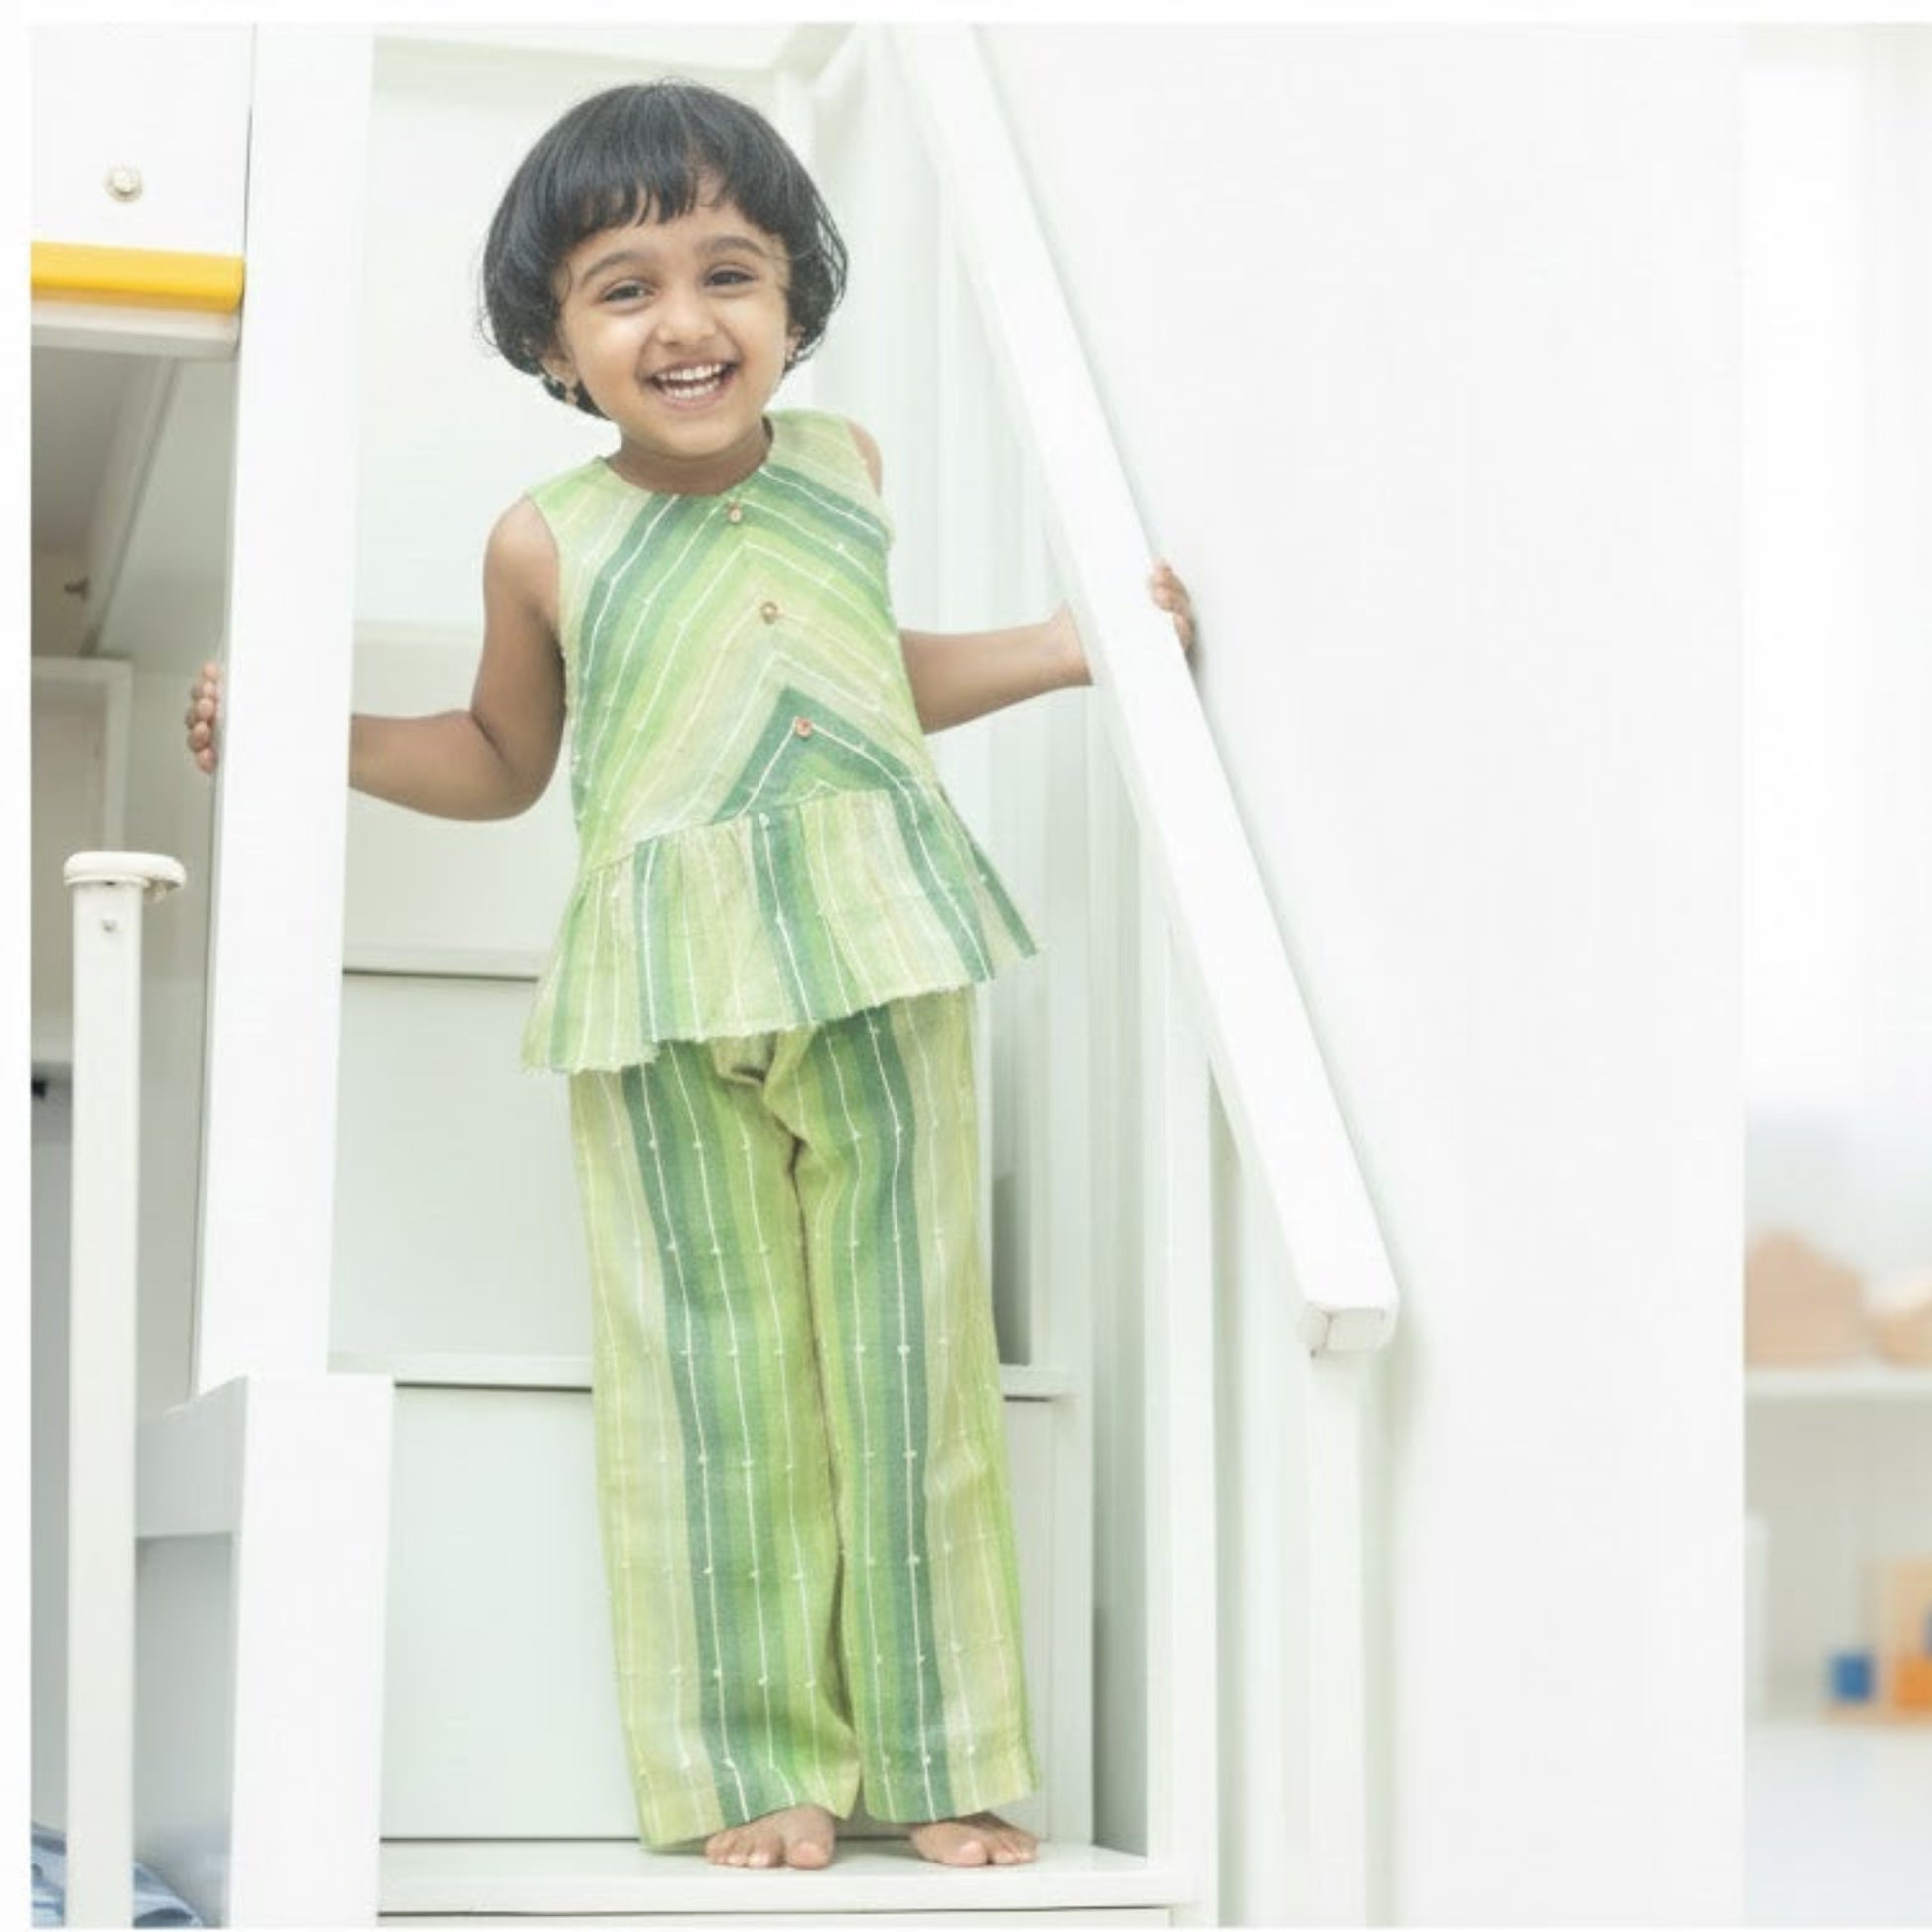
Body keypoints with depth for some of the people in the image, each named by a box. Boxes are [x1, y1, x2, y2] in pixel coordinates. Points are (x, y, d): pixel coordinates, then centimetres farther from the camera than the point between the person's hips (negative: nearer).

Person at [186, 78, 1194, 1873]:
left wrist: (1065, 644, 18)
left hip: (879, 950, 2)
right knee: (713, 1372, 0)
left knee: (911, 1351, 3)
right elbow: (504, 758, 16)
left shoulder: (843, 466, 8)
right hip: (666, 991, -2)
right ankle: (751, 1761, 13)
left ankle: (944, 1754, 14)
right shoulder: (547, 543, 1)